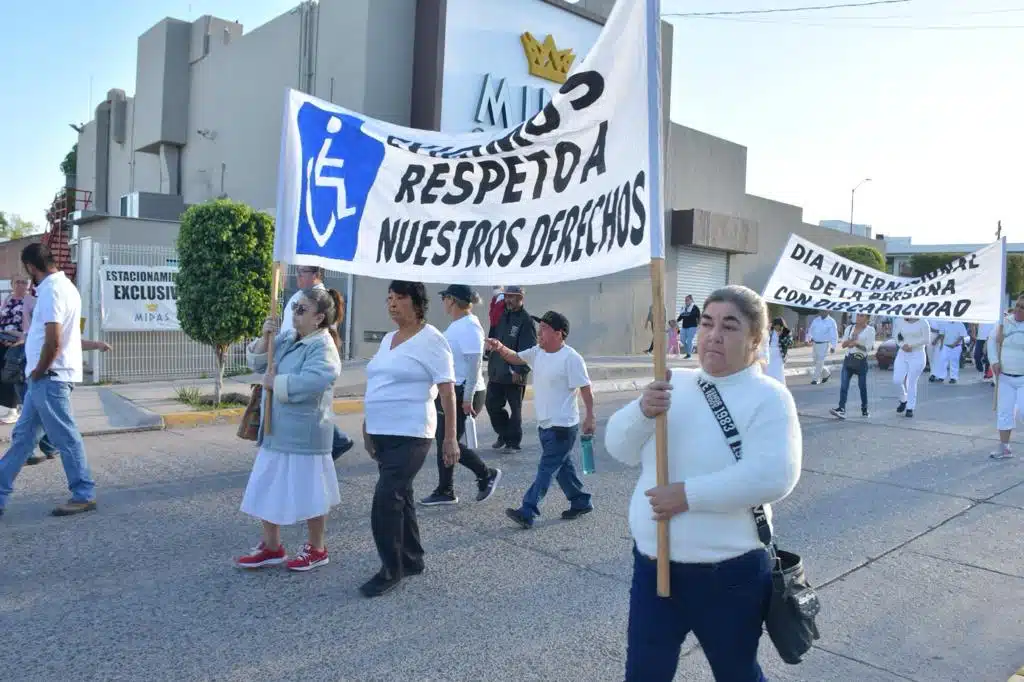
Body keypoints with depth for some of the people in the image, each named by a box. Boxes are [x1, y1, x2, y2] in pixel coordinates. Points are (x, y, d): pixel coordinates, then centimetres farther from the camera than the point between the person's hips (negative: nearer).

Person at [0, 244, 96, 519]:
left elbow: (53, 343, -23)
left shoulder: (51, 290, -18)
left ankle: (84, 495, 6)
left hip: (49, 378, -10)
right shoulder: (62, 285, 14)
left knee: (66, 438, -2)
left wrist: (37, 372, -11)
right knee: (22, 436, 14)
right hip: (46, 378, 10)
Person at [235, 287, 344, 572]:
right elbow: (256, 363, 10)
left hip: (303, 434, -8)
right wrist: (265, 338, -7)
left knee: (308, 493, 6)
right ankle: (272, 547, 32)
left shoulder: (322, 347, -17)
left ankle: (316, 550, 25)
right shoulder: (287, 337, 8)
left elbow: (312, 381, -33)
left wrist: (275, 383, -21)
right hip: (275, 430, 9)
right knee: (268, 490, 16)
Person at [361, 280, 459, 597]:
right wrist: (368, 427, 20)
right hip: (382, 433, 8)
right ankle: (412, 559, 28)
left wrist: (450, 436, -15)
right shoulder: (388, 339, 13)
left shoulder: (431, 339, -10)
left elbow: (447, 389, -12)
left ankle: (391, 570, 3)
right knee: (400, 497, 15)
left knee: (386, 499, -11)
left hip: (409, 435, -8)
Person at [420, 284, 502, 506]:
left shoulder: (469, 326, -17)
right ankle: (445, 491, 19)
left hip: (462, 394, -10)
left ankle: (487, 475, 15)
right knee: (443, 442, 11)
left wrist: (467, 398, -23)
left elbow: (474, 364, -22)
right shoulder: (456, 325, 12)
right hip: (448, 392, 10)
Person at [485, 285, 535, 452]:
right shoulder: (502, 316, 11)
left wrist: (521, 371, -21)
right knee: (492, 405, 12)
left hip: (514, 375, -7)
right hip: (495, 373, 7)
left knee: (515, 409, 6)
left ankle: (513, 441, 19)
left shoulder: (526, 320, -11)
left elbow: (529, 350, -16)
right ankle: (503, 434, 31)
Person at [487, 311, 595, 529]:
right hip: (545, 424, 9)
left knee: (546, 469, -6)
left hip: (562, 427, -9)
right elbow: (515, 358, 15)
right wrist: (500, 348, -6)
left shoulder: (571, 358, -17)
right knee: (562, 466, 18)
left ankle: (527, 512, -6)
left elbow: (585, 389, -15)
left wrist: (590, 417, -17)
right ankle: (580, 502, 33)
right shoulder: (538, 352, 6)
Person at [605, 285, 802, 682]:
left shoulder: (768, 397, -11)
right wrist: (642, 412, -18)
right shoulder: (674, 383, 4)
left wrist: (689, 495, -25)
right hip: (652, 564, 5)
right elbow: (620, 449, 2)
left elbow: (773, 475, -25)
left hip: (727, 573, -4)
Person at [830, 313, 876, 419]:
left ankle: (864, 409, 23)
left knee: (862, 385, 7)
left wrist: (856, 343, -18)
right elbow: (843, 344, 9)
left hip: (861, 360, -3)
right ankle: (841, 409, -16)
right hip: (848, 359, 3)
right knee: (843, 385, -9)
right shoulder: (849, 328, 12)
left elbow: (869, 347, -8)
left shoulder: (870, 330, -1)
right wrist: (851, 340, -10)